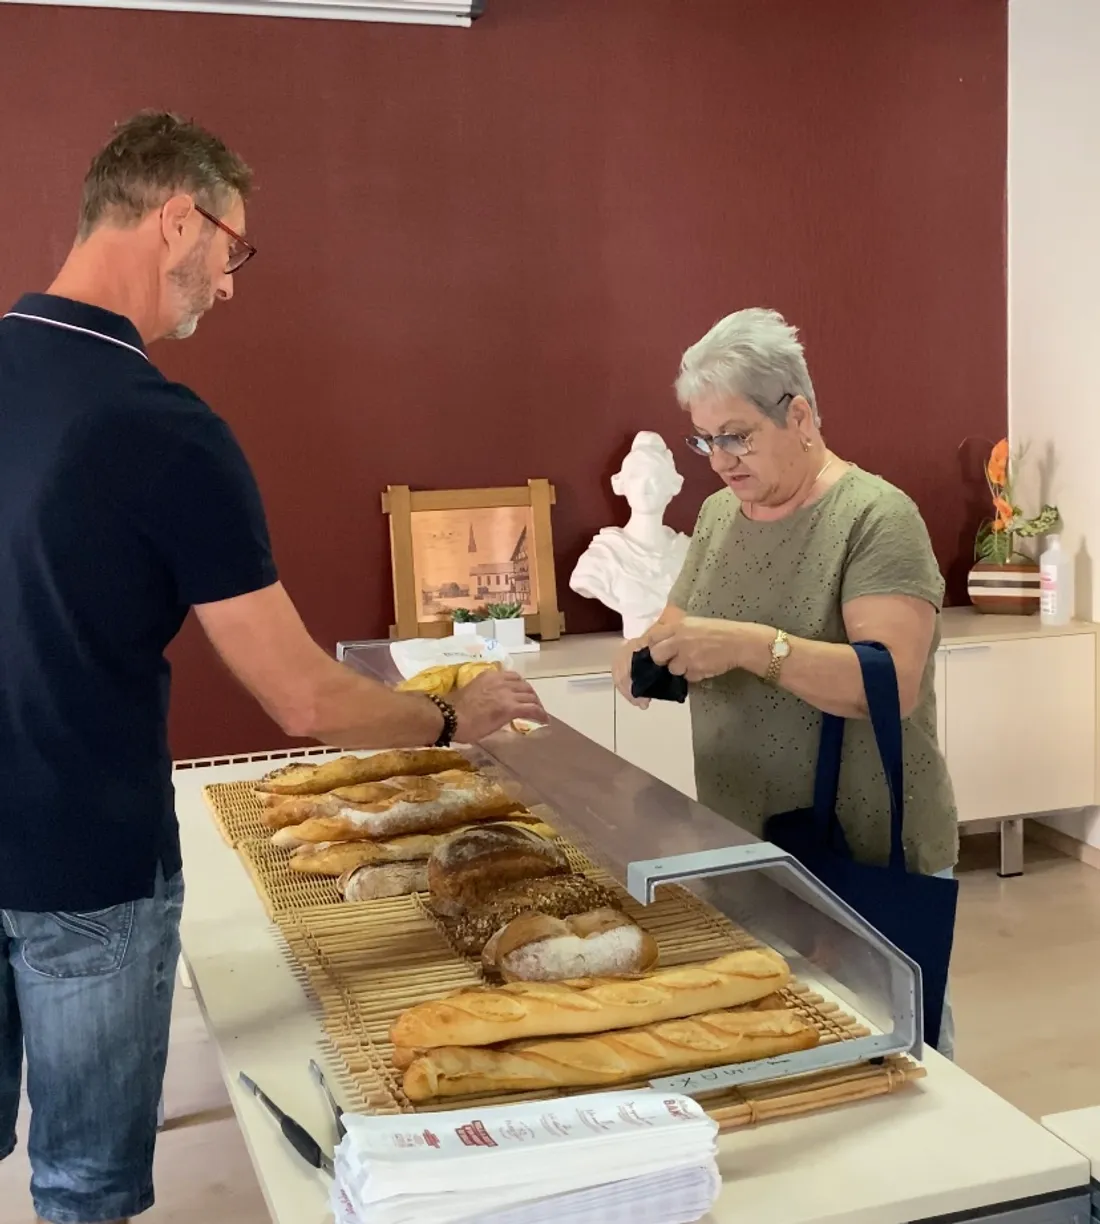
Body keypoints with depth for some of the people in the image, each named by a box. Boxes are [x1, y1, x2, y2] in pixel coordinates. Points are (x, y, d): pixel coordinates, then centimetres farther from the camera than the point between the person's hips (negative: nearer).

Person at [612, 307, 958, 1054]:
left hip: (868, 856, -6)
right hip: (741, 848, 6)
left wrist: (751, 645, -34)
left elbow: (897, 683, -24)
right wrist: (651, 656, -9)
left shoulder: (875, 516, -14)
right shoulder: (718, 515, 7)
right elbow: (680, 628, 14)